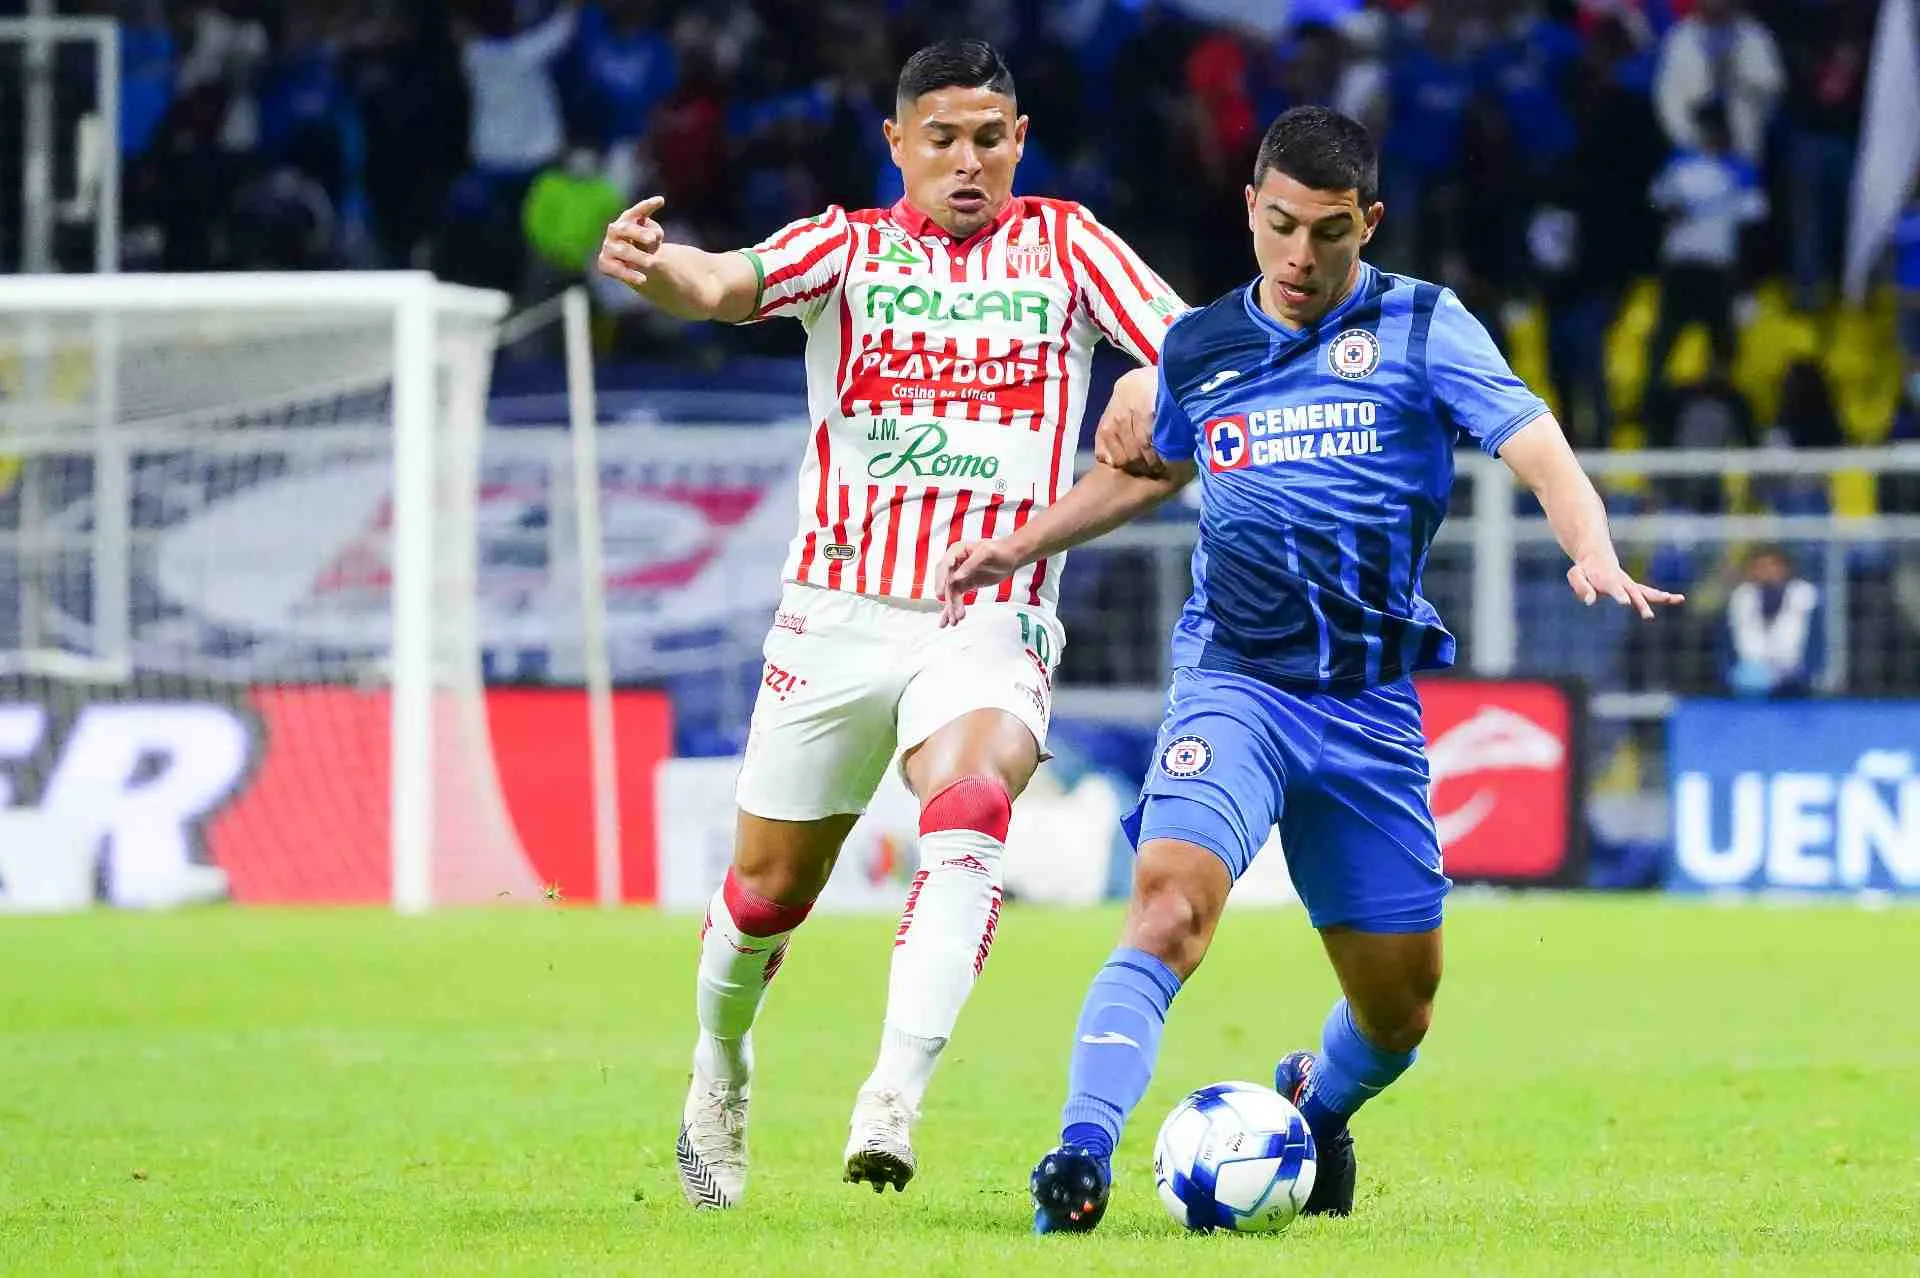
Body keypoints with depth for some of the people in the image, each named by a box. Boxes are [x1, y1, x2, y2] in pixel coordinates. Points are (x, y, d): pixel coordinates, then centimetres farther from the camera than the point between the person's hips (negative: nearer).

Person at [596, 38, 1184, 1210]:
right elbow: (727, 284, -15)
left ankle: (893, 1102, -39)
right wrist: (652, 267, -39)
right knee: (769, 889, 9)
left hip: (992, 622, -1)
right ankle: (720, 1068, 38)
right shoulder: (849, 246, 4)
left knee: (967, 816, -30)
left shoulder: (1062, 245, 8)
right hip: (839, 617, 1)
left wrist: (1158, 385, -23)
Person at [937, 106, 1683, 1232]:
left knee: (1401, 1002, 9)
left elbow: (1537, 449, -10)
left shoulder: (1423, 327, 0)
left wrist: (1596, 555, -29)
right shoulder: (1199, 349, 9)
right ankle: (1082, 1160, -33)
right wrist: (1021, 546, 26)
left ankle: (1317, 1108, 42)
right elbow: (1152, 468, 30)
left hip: (1371, 707, 0)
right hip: (1233, 683, 0)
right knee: (1169, 911, -27)